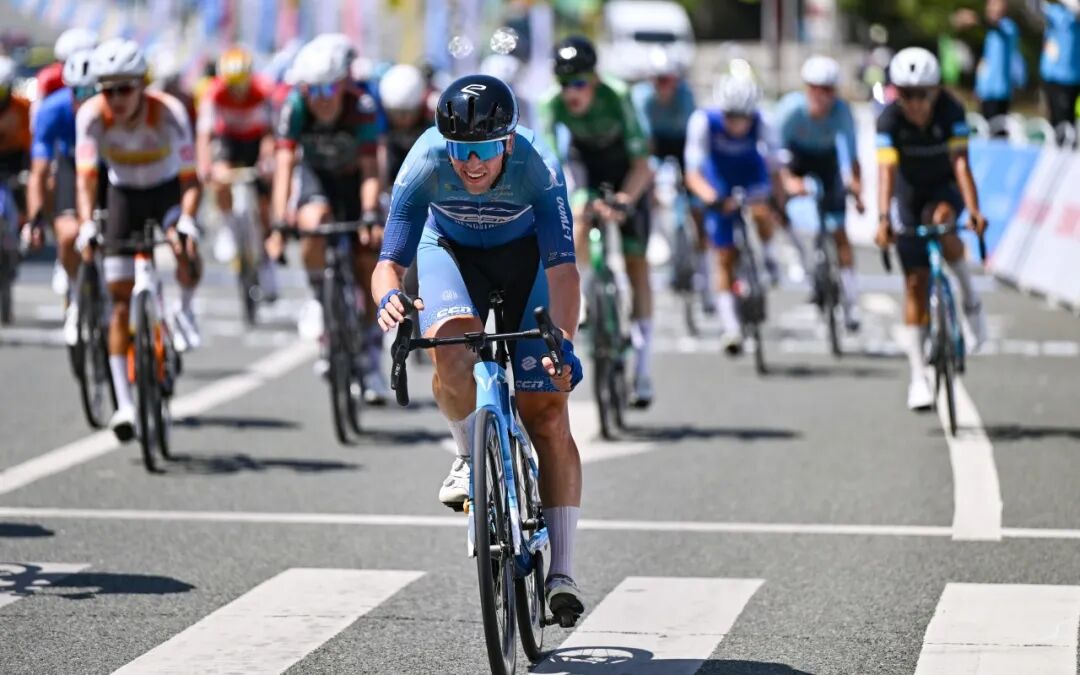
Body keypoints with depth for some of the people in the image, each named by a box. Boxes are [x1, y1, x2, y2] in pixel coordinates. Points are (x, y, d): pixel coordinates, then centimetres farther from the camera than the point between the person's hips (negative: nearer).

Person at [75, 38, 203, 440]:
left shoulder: (168, 112, -28)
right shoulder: (92, 115, -24)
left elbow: (189, 176, -29)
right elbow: (86, 178, -26)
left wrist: (187, 219, -46)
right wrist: (86, 225, -42)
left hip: (167, 190, -1)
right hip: (124, 195, 2)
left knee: (186, 252, -33)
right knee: (121, 300, -4)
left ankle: (184, 312, 1)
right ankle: (124, 403, 1)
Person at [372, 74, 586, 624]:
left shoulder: (538, 168, -36)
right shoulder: (424, 165, -33)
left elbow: (562, 267, -42)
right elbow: (390, 261, -34)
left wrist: (564, 341, -59)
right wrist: (389, 297, -58)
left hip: (524, 254, -1)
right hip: (450, 249, 1)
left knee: (548, 414, -9)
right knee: (451, 343, -34)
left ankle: (562, 572, -5)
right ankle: (471, 458, -5)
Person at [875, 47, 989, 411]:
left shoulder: (951, 111, -24)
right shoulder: (890, 119, -24)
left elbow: (960, 163, -33)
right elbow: (886, 170, -33)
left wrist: (973, 210, -47)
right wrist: (883, 217, -47)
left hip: (944, 187, -1)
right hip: (909, 192, 1)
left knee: (941, 222, -37)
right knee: (915, 282, -4)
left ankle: (969, 296, -12)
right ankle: (918, 376, 1)